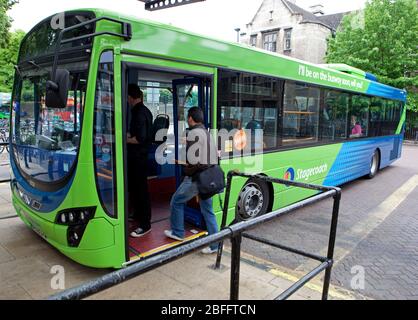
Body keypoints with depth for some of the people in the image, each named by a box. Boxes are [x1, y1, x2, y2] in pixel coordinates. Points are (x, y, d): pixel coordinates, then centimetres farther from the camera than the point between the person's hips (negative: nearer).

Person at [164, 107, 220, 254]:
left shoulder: (194, 133, -12)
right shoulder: (207, 133, 15)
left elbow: (191, 160, -19)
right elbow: (215, 157, 16)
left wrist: (179, 161, -1)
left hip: (195, 178, -8)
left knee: (176, 202, 12)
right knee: (208, 210, 13)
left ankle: (177, 232, 25)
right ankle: (214, 244, 16)